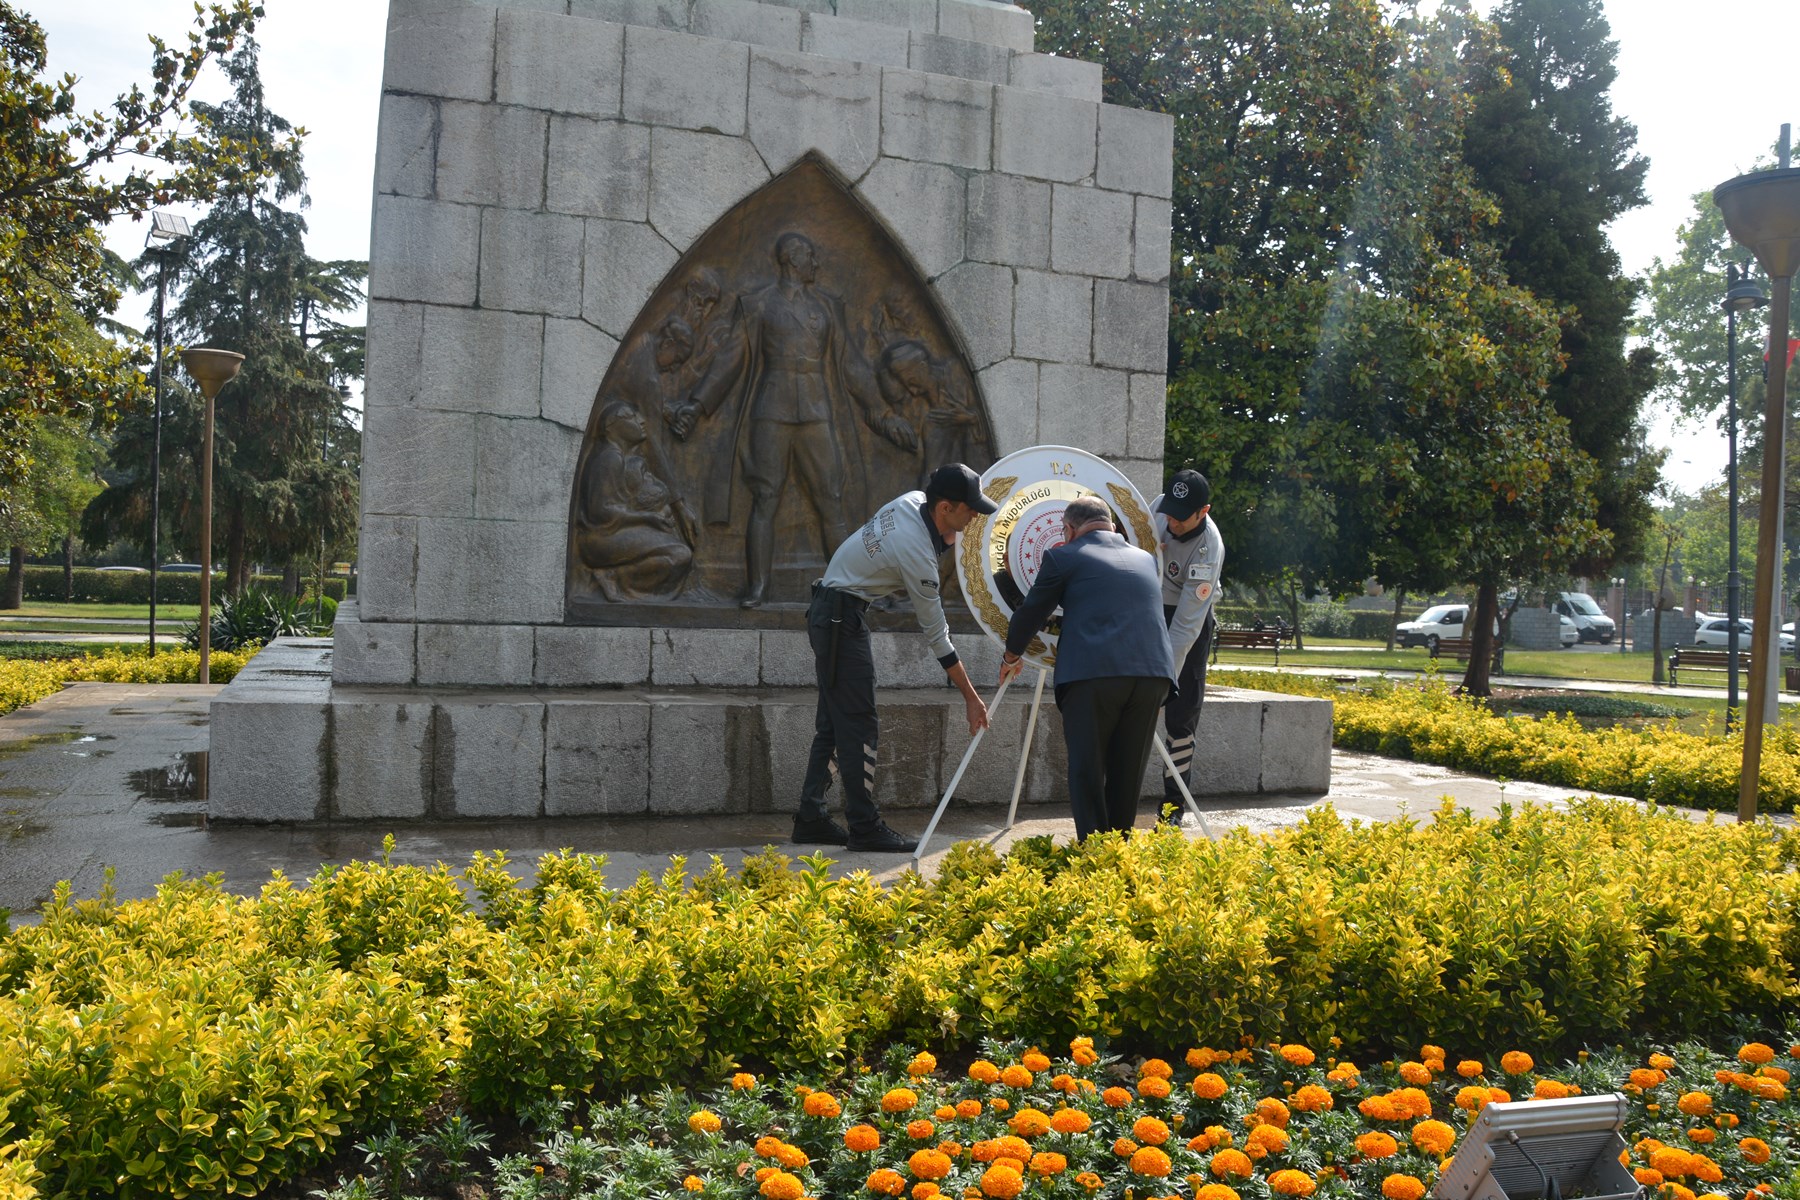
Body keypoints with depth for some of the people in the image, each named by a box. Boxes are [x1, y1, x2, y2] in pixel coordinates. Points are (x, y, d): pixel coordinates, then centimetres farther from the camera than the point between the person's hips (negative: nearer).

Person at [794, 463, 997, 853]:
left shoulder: (912, 501, -1)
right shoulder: (917, 553, -24)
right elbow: (936, 634, -20)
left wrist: (947, 537, 2)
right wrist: (971, 697, -15)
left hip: (829, 611, 10)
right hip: (841, 616, -10)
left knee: (833, 723, 11)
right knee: (858, 725, -8)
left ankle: (810, 819, 14)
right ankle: (865, 827, -5)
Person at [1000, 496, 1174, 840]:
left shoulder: (1063, 557, 9)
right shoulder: (1145, 559, 23)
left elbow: (1030, 613, 16)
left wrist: (1011, 657, 32)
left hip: (1092, 673, -5)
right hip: (1153, 671, 5)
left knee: (1087, 769, 5)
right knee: (1127, 771, 15)